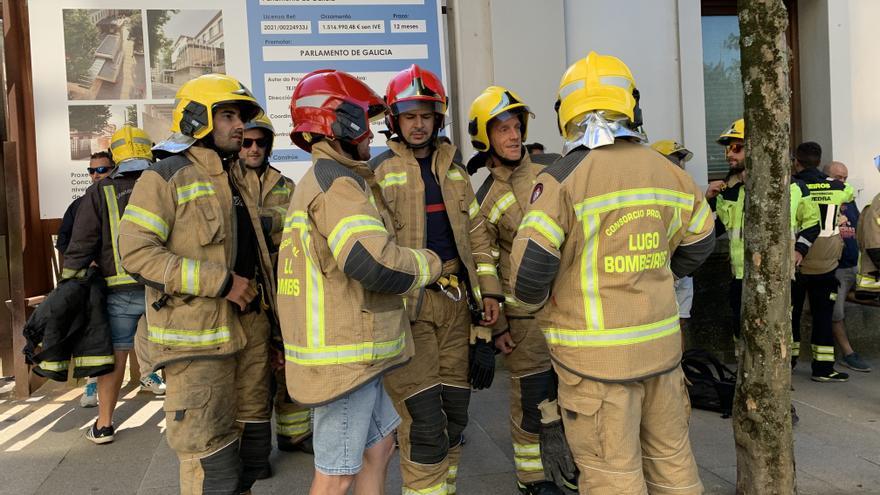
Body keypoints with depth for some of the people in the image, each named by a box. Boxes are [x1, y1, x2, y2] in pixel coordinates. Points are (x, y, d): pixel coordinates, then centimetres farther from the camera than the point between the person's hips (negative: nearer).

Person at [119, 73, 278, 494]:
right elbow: (135, 251, -17)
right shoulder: (166, 177, -7)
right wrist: (220, 282, -20)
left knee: (252, 445, 16)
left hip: (250, 329, 8)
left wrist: (265, 302, 21)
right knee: (213, 460, -4)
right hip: (198, 337, -8)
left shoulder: (234, 182, 18)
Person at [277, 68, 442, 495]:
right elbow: (374, 264, -29)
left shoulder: (318, 179, 17)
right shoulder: (338, 182, -17)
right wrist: (430, 264, -12)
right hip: (344, 355, -10)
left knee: (379, 446, 21)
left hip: (354, 351, 10)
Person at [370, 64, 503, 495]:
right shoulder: (378, 172, -2)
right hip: (406, 306, -5)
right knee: (424, 423, -8)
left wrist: (488, 289, 8)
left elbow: (475, 233, 17)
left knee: (454, 415, 13)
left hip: (455, 302, 6)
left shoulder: (453, 170, 15)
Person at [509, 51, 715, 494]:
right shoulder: (667, 171, 3)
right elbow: (699, 243, 15)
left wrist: (533, 301, 3)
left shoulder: (564, 178, -15)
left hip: (597, 354, -5)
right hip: (661, 341, 6)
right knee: (673, 459, 22)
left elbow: (531, 266, -18)